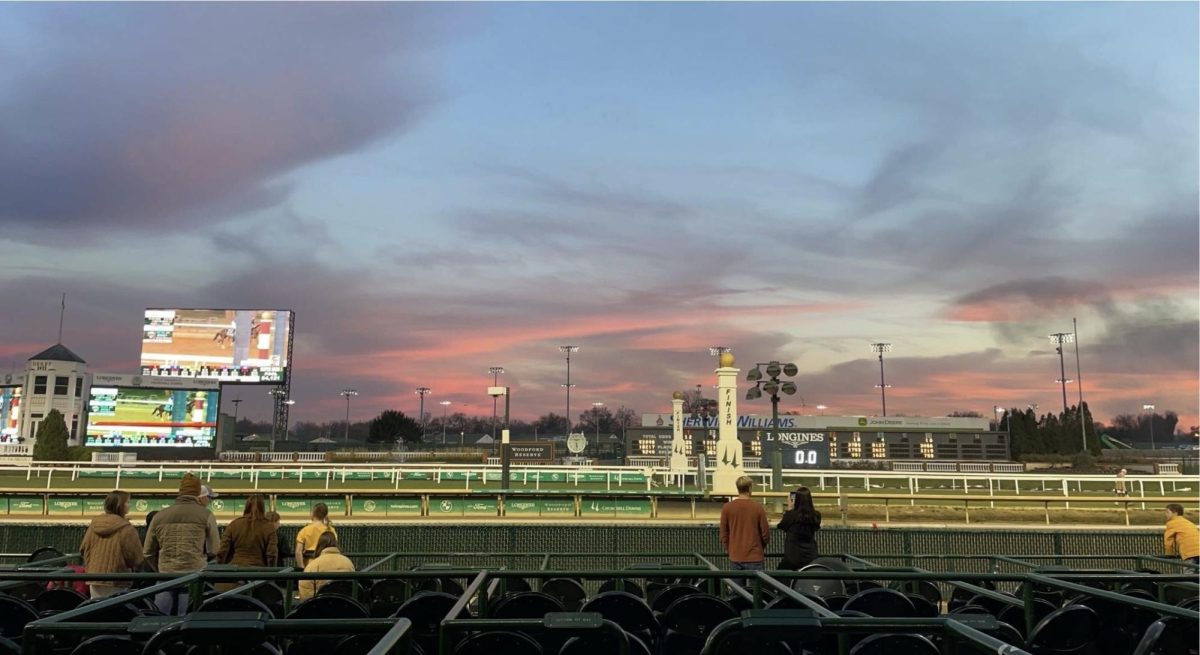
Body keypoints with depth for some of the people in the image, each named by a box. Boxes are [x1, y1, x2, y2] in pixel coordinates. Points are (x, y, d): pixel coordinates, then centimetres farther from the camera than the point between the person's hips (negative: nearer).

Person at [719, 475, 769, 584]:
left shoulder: (727, 508, -5)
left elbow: (723, 532, 1)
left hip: (735, 556, 2)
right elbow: (765, 532, -2)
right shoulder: (758, 508, -9)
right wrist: (763, 546, 17)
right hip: (754, 556, -2)